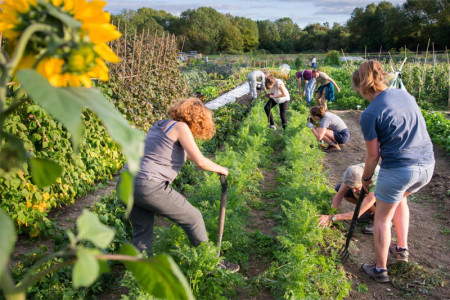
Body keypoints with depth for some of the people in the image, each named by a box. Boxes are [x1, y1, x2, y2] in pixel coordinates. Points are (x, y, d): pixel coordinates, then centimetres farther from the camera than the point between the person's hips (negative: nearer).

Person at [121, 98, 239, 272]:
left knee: (142, 232, 21)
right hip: (149, 186, -8)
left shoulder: (159, 125, 22)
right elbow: (200, 162, -8)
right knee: (193, 218, 9)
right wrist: (220, 169, 11)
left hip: (126, 183, 8)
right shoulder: (180, 127, -3)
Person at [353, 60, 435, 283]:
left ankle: (380, 270, 23)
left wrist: (366, 178, 9)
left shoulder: (370, 114, -14)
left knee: (382, 218, 13)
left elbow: (373, 154, -8)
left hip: (397, 170, -7)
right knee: (400, 197, 34)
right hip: (427, 164, 7)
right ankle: (402, 248, 39)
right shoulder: (404, 94, 6)